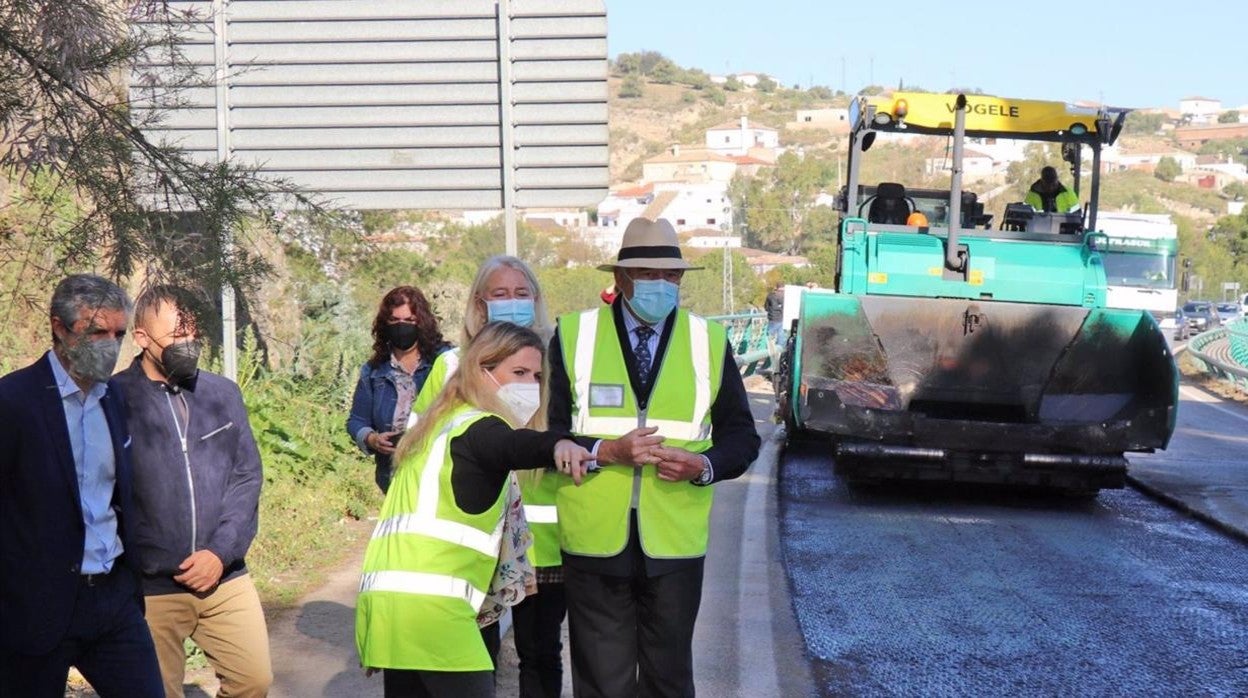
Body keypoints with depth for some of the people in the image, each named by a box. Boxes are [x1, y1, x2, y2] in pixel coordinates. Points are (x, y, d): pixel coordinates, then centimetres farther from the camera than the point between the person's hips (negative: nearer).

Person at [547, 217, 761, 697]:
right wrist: (606, 450, -18)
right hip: (595, 542, -1)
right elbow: (547, 433, -1)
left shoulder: (709, 342, 6)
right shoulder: (574, 335, 2)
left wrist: (704, 466, -13)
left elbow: (741, 437, 8)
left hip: (674, 545, 1)